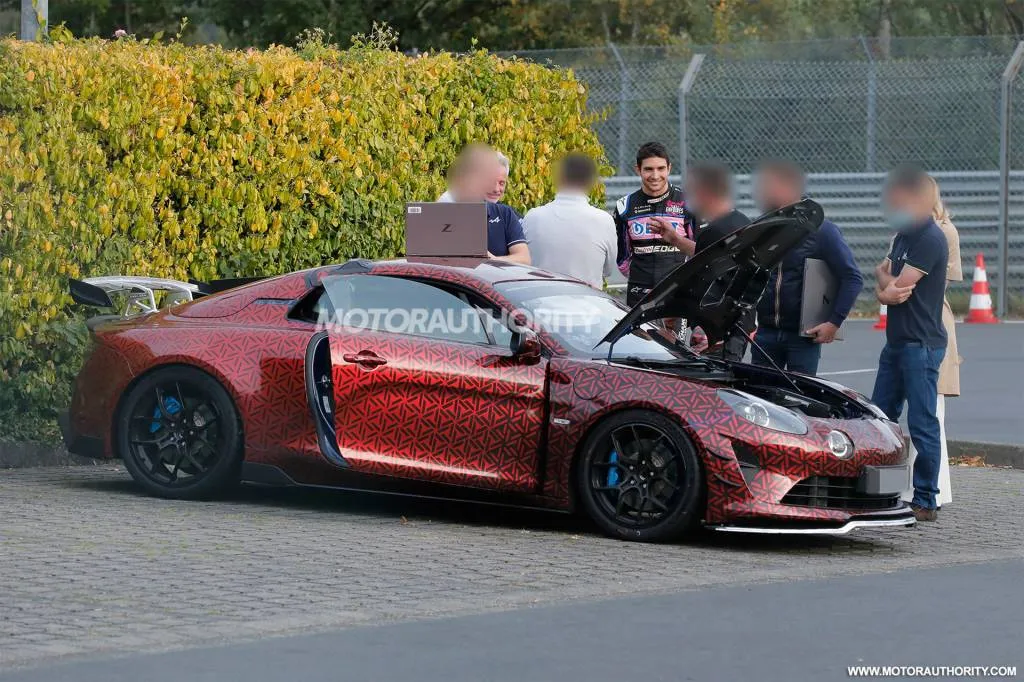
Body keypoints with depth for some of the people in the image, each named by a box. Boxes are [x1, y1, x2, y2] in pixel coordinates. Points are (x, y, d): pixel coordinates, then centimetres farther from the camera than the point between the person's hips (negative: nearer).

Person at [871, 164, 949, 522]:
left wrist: (886, 282, 3)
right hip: (897, 342, 10)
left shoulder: (930, 239, -14)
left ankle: (925, 503, -4)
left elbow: (899, 284, -18)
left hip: (921, 344, -10)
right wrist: (885, 289, -9)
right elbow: (882, 273, 12)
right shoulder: (903, 236, 17)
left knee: (922, 425, -7)